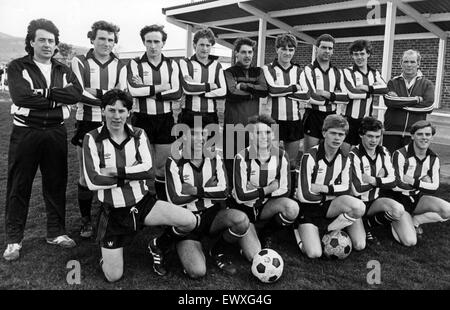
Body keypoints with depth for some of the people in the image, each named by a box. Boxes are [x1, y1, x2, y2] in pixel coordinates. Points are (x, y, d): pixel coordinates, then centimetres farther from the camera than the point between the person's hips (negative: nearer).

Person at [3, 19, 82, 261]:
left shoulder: (63, 70, 11)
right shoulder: (17, 67, 1)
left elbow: (76, 93, -9)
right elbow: (21, 96, -17)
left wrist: (43, 92, -16)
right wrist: (58, 98, -11)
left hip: (56, 132, 3)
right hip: (25, 132, -3)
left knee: (56, 184, 9)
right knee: (19, 186, 4)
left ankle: (56, 232, 24)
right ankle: (13, 239, 16)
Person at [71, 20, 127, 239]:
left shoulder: (120, 65, 9)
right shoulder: (80, 62, 3)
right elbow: (78, 93, -10)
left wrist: (95, 92, -13)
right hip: (87, 123, -1)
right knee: (86, 175, 5)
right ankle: (86, 221, 19)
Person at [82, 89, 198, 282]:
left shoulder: (139, 135, 1)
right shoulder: (92, 139, -7)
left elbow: (148, 169, -13)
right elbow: (93, 181, -17)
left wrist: (117, 171, -20)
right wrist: (133, 174, -15)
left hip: (143, 203, 2)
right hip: (113, 212, -1)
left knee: (189, 221, -19)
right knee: (113, 277, -1)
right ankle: (107, 255, 35)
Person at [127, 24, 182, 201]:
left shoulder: (172, 65, 6)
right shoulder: (135, 64, 0)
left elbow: (177, 93, -8)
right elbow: (132, 90, -18)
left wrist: (147, 90, -14)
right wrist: (160, 88, -12)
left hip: (165, 120, 2)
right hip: (142, 119, -1)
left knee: (162, 165, 10)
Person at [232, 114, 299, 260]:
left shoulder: (281, 155, -9)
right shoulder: (242, 158, -19)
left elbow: (285, 191, -9)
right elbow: (241, 196, -24)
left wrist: (256, 191, -16)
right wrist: (268, 189, -19)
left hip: (266, 207, 3)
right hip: (244, 209, -3)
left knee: (292, 207, -29)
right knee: (254, 257, -19)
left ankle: (267, 234, 1)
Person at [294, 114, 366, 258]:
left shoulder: (344, 158, 2)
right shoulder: (310, 156, -18)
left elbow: (345, 189, 3)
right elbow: (304, 195, -22)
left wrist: (324, 188, -13)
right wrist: (331, 194, -9)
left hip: (330, 206, 5)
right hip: (309, 208, -4)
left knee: (359, 213, -27)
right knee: (314, 254, -21)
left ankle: (327, 229, -4)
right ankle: (300, 231, 11)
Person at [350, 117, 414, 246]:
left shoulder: (383, 152, 6)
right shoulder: (354, 155, -14)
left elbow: (393, 182, -2)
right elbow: (357, 190, -21)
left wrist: (372, 180, -16)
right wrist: (380, 179, -9)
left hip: (379, 201, 5)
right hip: (360, 204, -5)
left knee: (409, 241, -9)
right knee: (397, 209, -31)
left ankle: (368, 223, 7)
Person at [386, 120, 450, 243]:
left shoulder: (433, 158, 2)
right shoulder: (400, 154, -16)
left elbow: (434, 188, -4)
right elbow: (398, 186, -22)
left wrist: (414, 182, -19)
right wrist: (423, 183, -11)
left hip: (418, 199, 5)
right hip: (400, 199, -5)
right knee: (410, 241, -20)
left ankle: (414, 221, -1)